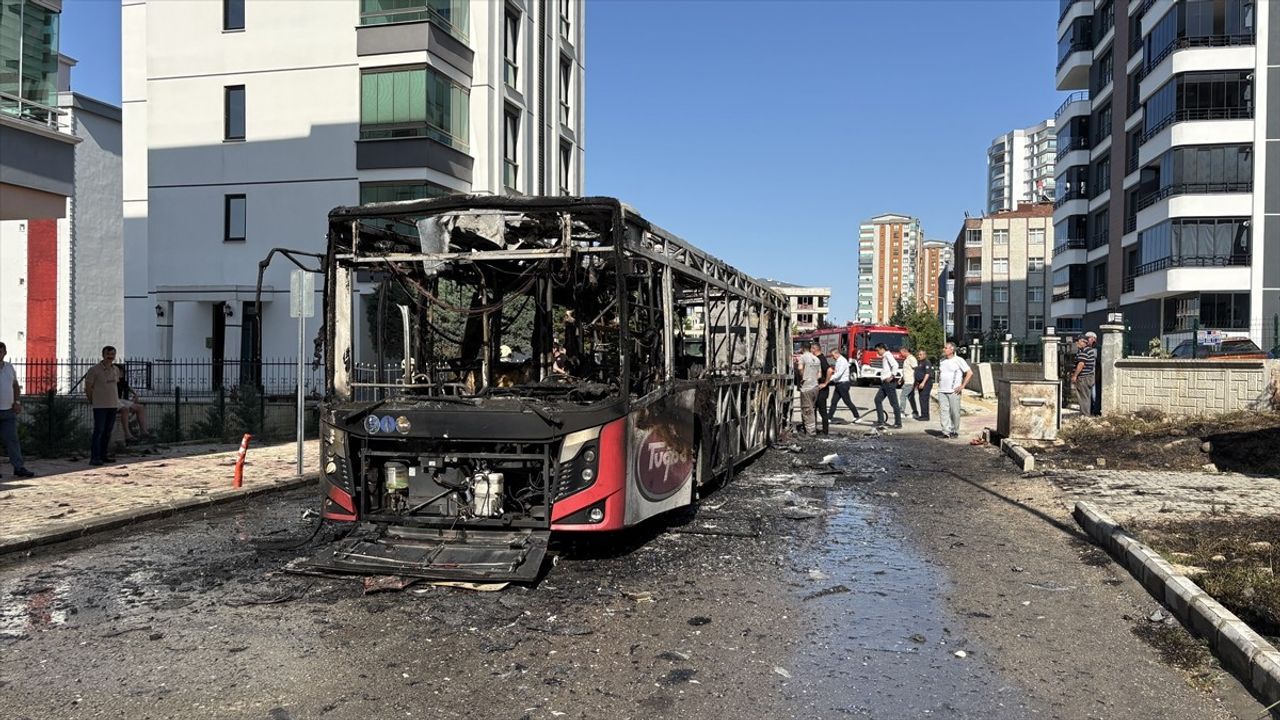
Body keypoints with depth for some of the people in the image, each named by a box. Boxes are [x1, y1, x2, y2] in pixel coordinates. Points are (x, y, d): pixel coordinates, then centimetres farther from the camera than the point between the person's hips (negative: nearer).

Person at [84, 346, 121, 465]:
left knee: (108, 431, 10)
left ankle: (103, 455, 18)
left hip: (113, 405, 6)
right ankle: (94, 458, -10)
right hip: (100, 406, -6)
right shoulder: (94, 370, -9)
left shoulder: (116, 370, 10)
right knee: (98, 431, -10)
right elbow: (88, 388, -4)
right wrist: (92, 401, 4)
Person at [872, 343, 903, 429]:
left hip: (890, 382, -11)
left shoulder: (888, 355, -12)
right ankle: (880, 421, 11)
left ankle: (898, 424, -1)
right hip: (885, 383, 11)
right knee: (878, 400, 9)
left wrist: (892, 376, -23)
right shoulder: (884, 357, 19)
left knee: (894, 403, -5)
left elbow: (895, 365, -27)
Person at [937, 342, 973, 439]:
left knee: (954, 412, -1)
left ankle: (955, 431, 10)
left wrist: (962, 386, -9)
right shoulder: (942, 361, 14)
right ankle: (946, 431, 0)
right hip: (942, 391, 5)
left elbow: (970, 373, -6)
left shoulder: (958, 360, -4)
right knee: (944, 411, -1)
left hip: (953, 391, -5)